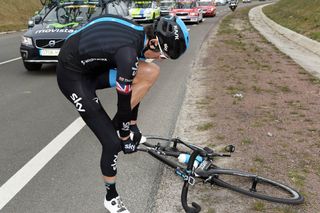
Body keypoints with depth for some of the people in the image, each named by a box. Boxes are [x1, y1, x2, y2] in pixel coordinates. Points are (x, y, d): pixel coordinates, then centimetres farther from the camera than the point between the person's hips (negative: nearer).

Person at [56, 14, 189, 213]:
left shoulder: (139, 35, -3)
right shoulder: (128, 51, -32)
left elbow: (136, 83, 8)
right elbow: (124, 102, -21)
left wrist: (133, 124, 15)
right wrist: (125, 136, -4)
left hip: (93, 67, 8)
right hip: (73, 75, -8)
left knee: (151, 72, -9)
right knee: (112, 143, -8)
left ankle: (121, 125, 7)